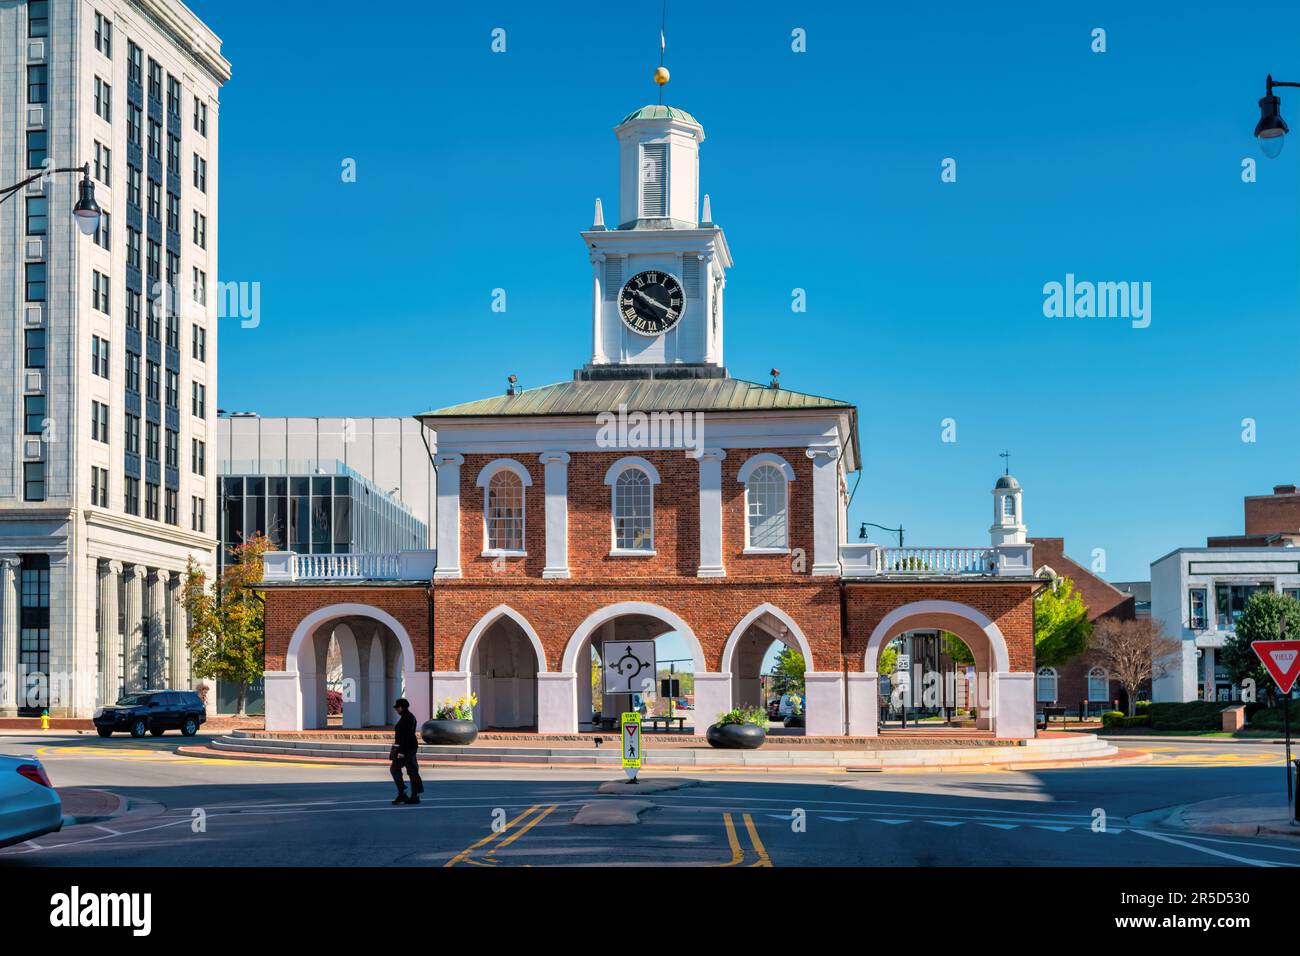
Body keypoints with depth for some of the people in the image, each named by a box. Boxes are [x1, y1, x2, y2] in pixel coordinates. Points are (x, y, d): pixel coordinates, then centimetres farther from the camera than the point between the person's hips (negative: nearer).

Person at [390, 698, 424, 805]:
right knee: (412, 770, 8)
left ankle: (402, 794, -8)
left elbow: (405, 736, -23)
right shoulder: (410, 716, 15)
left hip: (405, 748, -10)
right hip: (411, 747, 10)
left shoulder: (405, 718, -17)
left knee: (395, 768, -4)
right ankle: (415, 796, 8)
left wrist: (401, 751, -24)